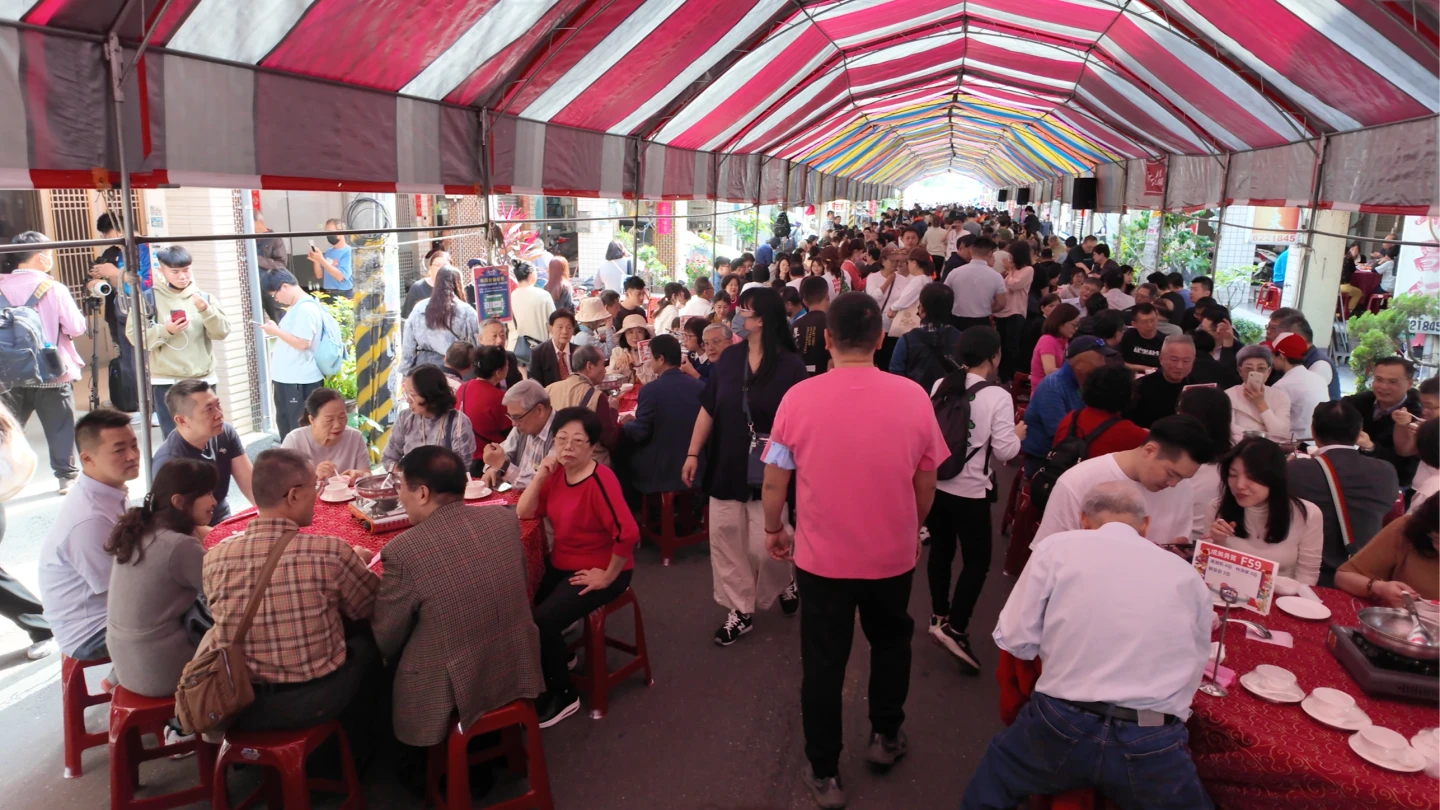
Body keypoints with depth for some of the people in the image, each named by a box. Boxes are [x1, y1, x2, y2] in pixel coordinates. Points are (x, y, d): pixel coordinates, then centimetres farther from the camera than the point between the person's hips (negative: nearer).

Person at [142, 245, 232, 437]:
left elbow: (221, 332, -2)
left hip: (202, 379, 2)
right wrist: (165, 330, -17)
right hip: (165, 381, -2)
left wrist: (206, 310, -17)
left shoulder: (203, 297, 7)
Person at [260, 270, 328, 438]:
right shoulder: (296, 307, 15)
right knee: (285, 425, 18)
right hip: (286, 378, 11)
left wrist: (276, 331, -14)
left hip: (300, 381, -11)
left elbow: (302, 343, -23)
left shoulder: (306, 308, -17)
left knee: (300, 429, -3)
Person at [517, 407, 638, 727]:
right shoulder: (557, 473, 1)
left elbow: (628, 534, -33)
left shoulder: (600, 481, -24)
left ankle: (563, 695, 4)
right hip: (561, 565, 8)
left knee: (540, 621, -19)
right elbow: (525, 513, 0)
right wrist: (540, 475, -12)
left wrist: (608, 577, -22)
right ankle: (555, 655, 21)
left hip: (596, 571, -8)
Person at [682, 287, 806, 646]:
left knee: (763, 546, 1)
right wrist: (693, 454, 4)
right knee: (724, 540, 8)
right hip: (726, 466, 4)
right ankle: (740, 610, 24)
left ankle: (785, 584, 34)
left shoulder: (790, 365, -10)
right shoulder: (729, 358, 2)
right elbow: (708, 410, 6)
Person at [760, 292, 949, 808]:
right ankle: (885, 736, 44)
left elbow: (774, 480, -7)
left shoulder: (799, 397, -15)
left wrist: (773, 530, 11)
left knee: (823, 664, 16)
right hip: (892, 553, 1)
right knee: (890, 641, 29)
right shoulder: (912, 397, -12)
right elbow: (926, 484, -3)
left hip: (821, 556, -1)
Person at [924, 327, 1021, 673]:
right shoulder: (998, 397, -15)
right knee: (977, 560, 7)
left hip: (934, 484, 6)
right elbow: (1004, 451, -13)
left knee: (941, 549, 19)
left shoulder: (940, 386, 0)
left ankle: (939, 617, 32)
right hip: (970, 492, -5)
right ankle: (955, 628, 0)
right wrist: (1017, 434, 7)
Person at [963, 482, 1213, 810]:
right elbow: (1194, 667, 17)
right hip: (1152, 747, 1)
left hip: (1061, 728, -1)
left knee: (994, 774, 28)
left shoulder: (1058, 547, 2)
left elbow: (1016, 642, 2)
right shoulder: (1188, 575, 10)